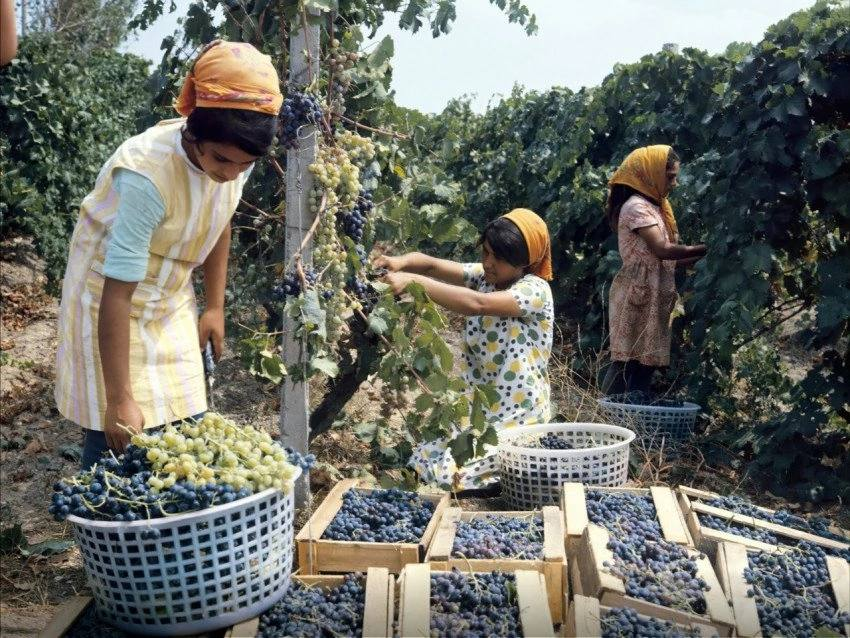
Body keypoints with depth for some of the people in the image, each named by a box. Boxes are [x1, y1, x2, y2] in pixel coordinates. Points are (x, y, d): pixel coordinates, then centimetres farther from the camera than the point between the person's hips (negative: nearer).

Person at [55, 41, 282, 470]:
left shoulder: (233, 154, -15)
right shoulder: (147, 174, -35)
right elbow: (118, 294, -34)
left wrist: (215, 307, 8)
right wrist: (119, 399, -32)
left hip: (171, 303, 6)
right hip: (111, 302, -6)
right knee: (118, 441, -5)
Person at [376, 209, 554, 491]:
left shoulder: (535, 290, -17)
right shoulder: (483, 276, 4)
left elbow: (476, 304, -33)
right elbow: (432, 265, -5)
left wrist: (413, 281, -38)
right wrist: (402, 261, -27)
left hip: (517, 418, -7)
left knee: (453, 474, -16)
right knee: (424, 465, -2)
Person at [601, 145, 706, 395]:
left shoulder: (653, 206, 18)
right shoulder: (636, 206, -10)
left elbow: (663, 260, 14)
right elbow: (662, 250, -19)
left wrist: (699, 257, 4)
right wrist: (705, 249, -14)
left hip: (650, 297, 9)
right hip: (638, 295, -9)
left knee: (643, 362, 7)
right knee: (631, 362, -9)